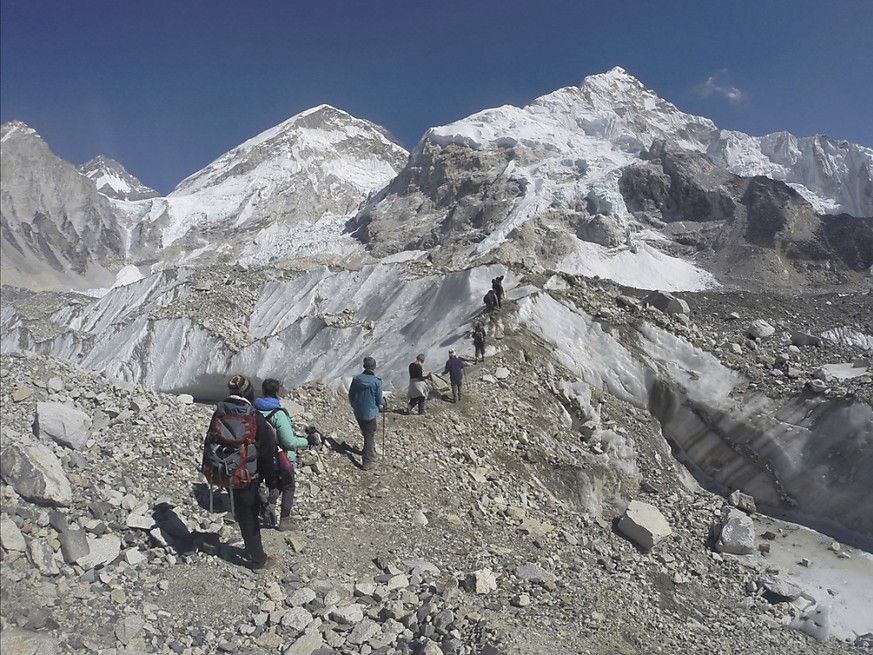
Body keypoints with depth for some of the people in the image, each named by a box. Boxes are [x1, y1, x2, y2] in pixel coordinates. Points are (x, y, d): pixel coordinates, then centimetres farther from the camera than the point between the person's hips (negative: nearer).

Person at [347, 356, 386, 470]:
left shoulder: (356, 379, -6)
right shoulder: (376, 382, -17)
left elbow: (350, 396, 3)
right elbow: (379, 400, -10)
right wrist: (382, 404, 13)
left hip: (358, 413, 4)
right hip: (370, 413, -4)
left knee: (366, 434, 22)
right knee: (370, 436, 6)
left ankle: (370, 455, 40)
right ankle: (367, 462, 6)